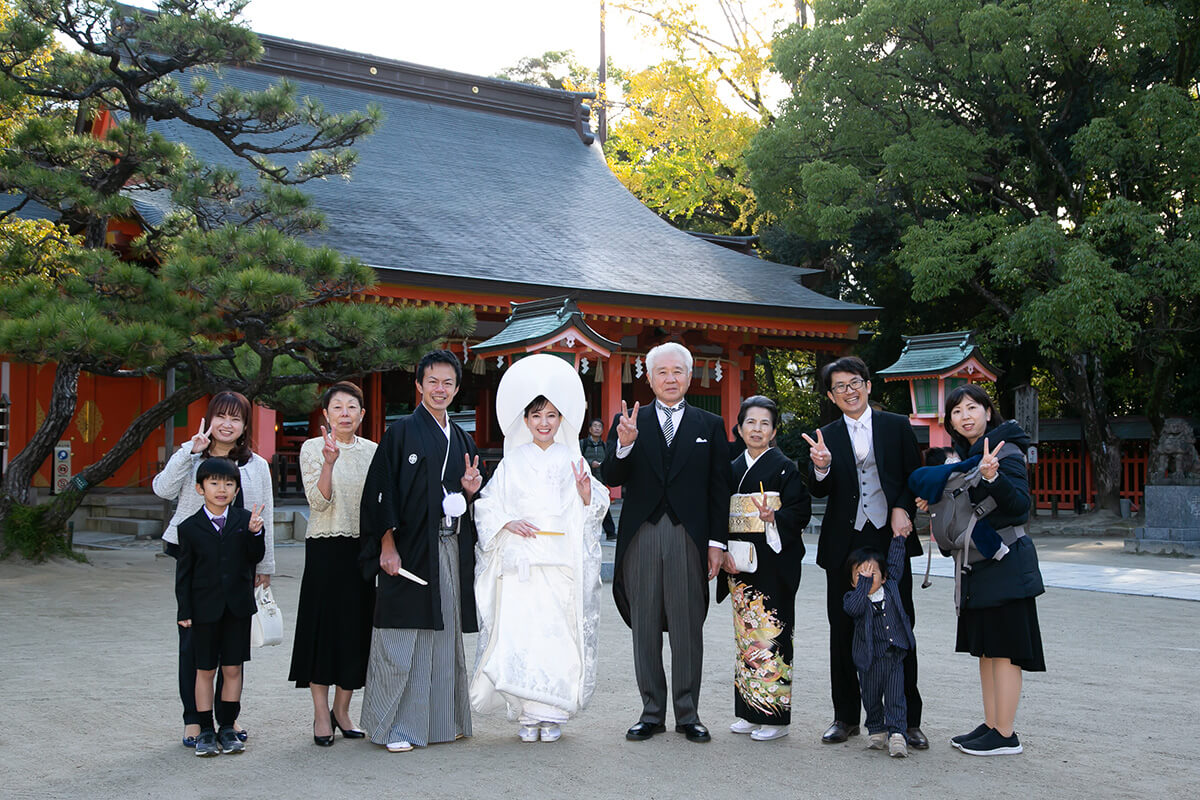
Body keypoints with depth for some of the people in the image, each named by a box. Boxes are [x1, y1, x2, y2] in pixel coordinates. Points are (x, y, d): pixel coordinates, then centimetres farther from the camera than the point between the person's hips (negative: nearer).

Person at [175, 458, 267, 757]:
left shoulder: (244, 520, 3)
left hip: (238, 607, 1)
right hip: (205, 608, -1)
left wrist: (254, 533, -19)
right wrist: (185, 611, -3)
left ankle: (227, 727, 18)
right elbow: (184, 572, 1)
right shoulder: (189, 527, -2)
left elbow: (256, 557, -1)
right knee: (205, 670, 6)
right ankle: (205, 730, 15)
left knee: (233, 668, 7)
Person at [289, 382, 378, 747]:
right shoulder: (312, 448, -1)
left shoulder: (372, 450, 9)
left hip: (362, 548, 3)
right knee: (323, 625, -1)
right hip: (326, 548, -3)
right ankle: (321, 713, 8)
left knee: (356, 627, 5)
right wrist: (329, 461, -24)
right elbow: (318, 500, -11)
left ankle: (342, 709, 17)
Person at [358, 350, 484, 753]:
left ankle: (442, 719, 20)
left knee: (445, 634, 10)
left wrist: (470, 491, -2)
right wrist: (387, 545, -16)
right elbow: (381, 491, -9)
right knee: (402, 639, -4)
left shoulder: (462, 441, 15)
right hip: (409, 549, -6)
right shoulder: (401, 432, -2)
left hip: (451, 550, 6)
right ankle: (393, 727, 4)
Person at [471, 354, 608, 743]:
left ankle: (552, 714, 7)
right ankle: (528, 714, 4)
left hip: (563, 563, 0)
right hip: (521, 561, 0)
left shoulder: (572, 460, 10)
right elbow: (486, 505, 7)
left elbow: (593, 510, 8)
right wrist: (508, 523, -10)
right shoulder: (513, 462, 10)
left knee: (559, 633, -3)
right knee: (519, 633, -6)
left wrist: (586, 492, -12)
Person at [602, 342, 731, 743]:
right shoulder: (628, 422, 9)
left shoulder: (710, 425, 9)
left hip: (689, 538, -1)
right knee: (645, 628, 7)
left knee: (688, 628, 3)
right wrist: (624, 445, -20)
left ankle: (688, 714, 14)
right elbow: (611, 478, -1)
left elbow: (719, 489, 6)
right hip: (641, 537, 1)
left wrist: (717, 542, 0)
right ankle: (652, 712, 17)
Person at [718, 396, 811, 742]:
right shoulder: (732, 469, 13)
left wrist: (775, 517, -23)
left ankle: (775, 716, -1)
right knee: (745, 632, 8)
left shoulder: (785, 467, -1)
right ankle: (749, 712, 16)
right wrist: (723, 551, 2)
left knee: (770, 632, -7)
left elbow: (801, 510, -6)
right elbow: (722, 516, 15)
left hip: (773, 562, -5)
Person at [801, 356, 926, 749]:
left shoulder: (897, 426, 6)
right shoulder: (825, 437, 7)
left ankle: (908, 720, 11)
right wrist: (821, 468, -24)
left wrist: (902, 509, -9)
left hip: (890, 538, -1)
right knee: (843, 632, 7)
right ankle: (846, 717, 18)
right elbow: (819, 492, -3)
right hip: (844, 543, 1)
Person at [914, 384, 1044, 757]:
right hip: (979, 563, 9)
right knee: (985, 647, 13)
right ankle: (991, 725, 21)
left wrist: (992, 476, -35)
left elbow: (1021, 506, -21)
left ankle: (1005, 735, 0)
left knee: (1002, 648, -5)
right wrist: (936, 505, 5)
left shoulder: (1005, 452, -12)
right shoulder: (965, 455, 13)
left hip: (1005, 561, -9)